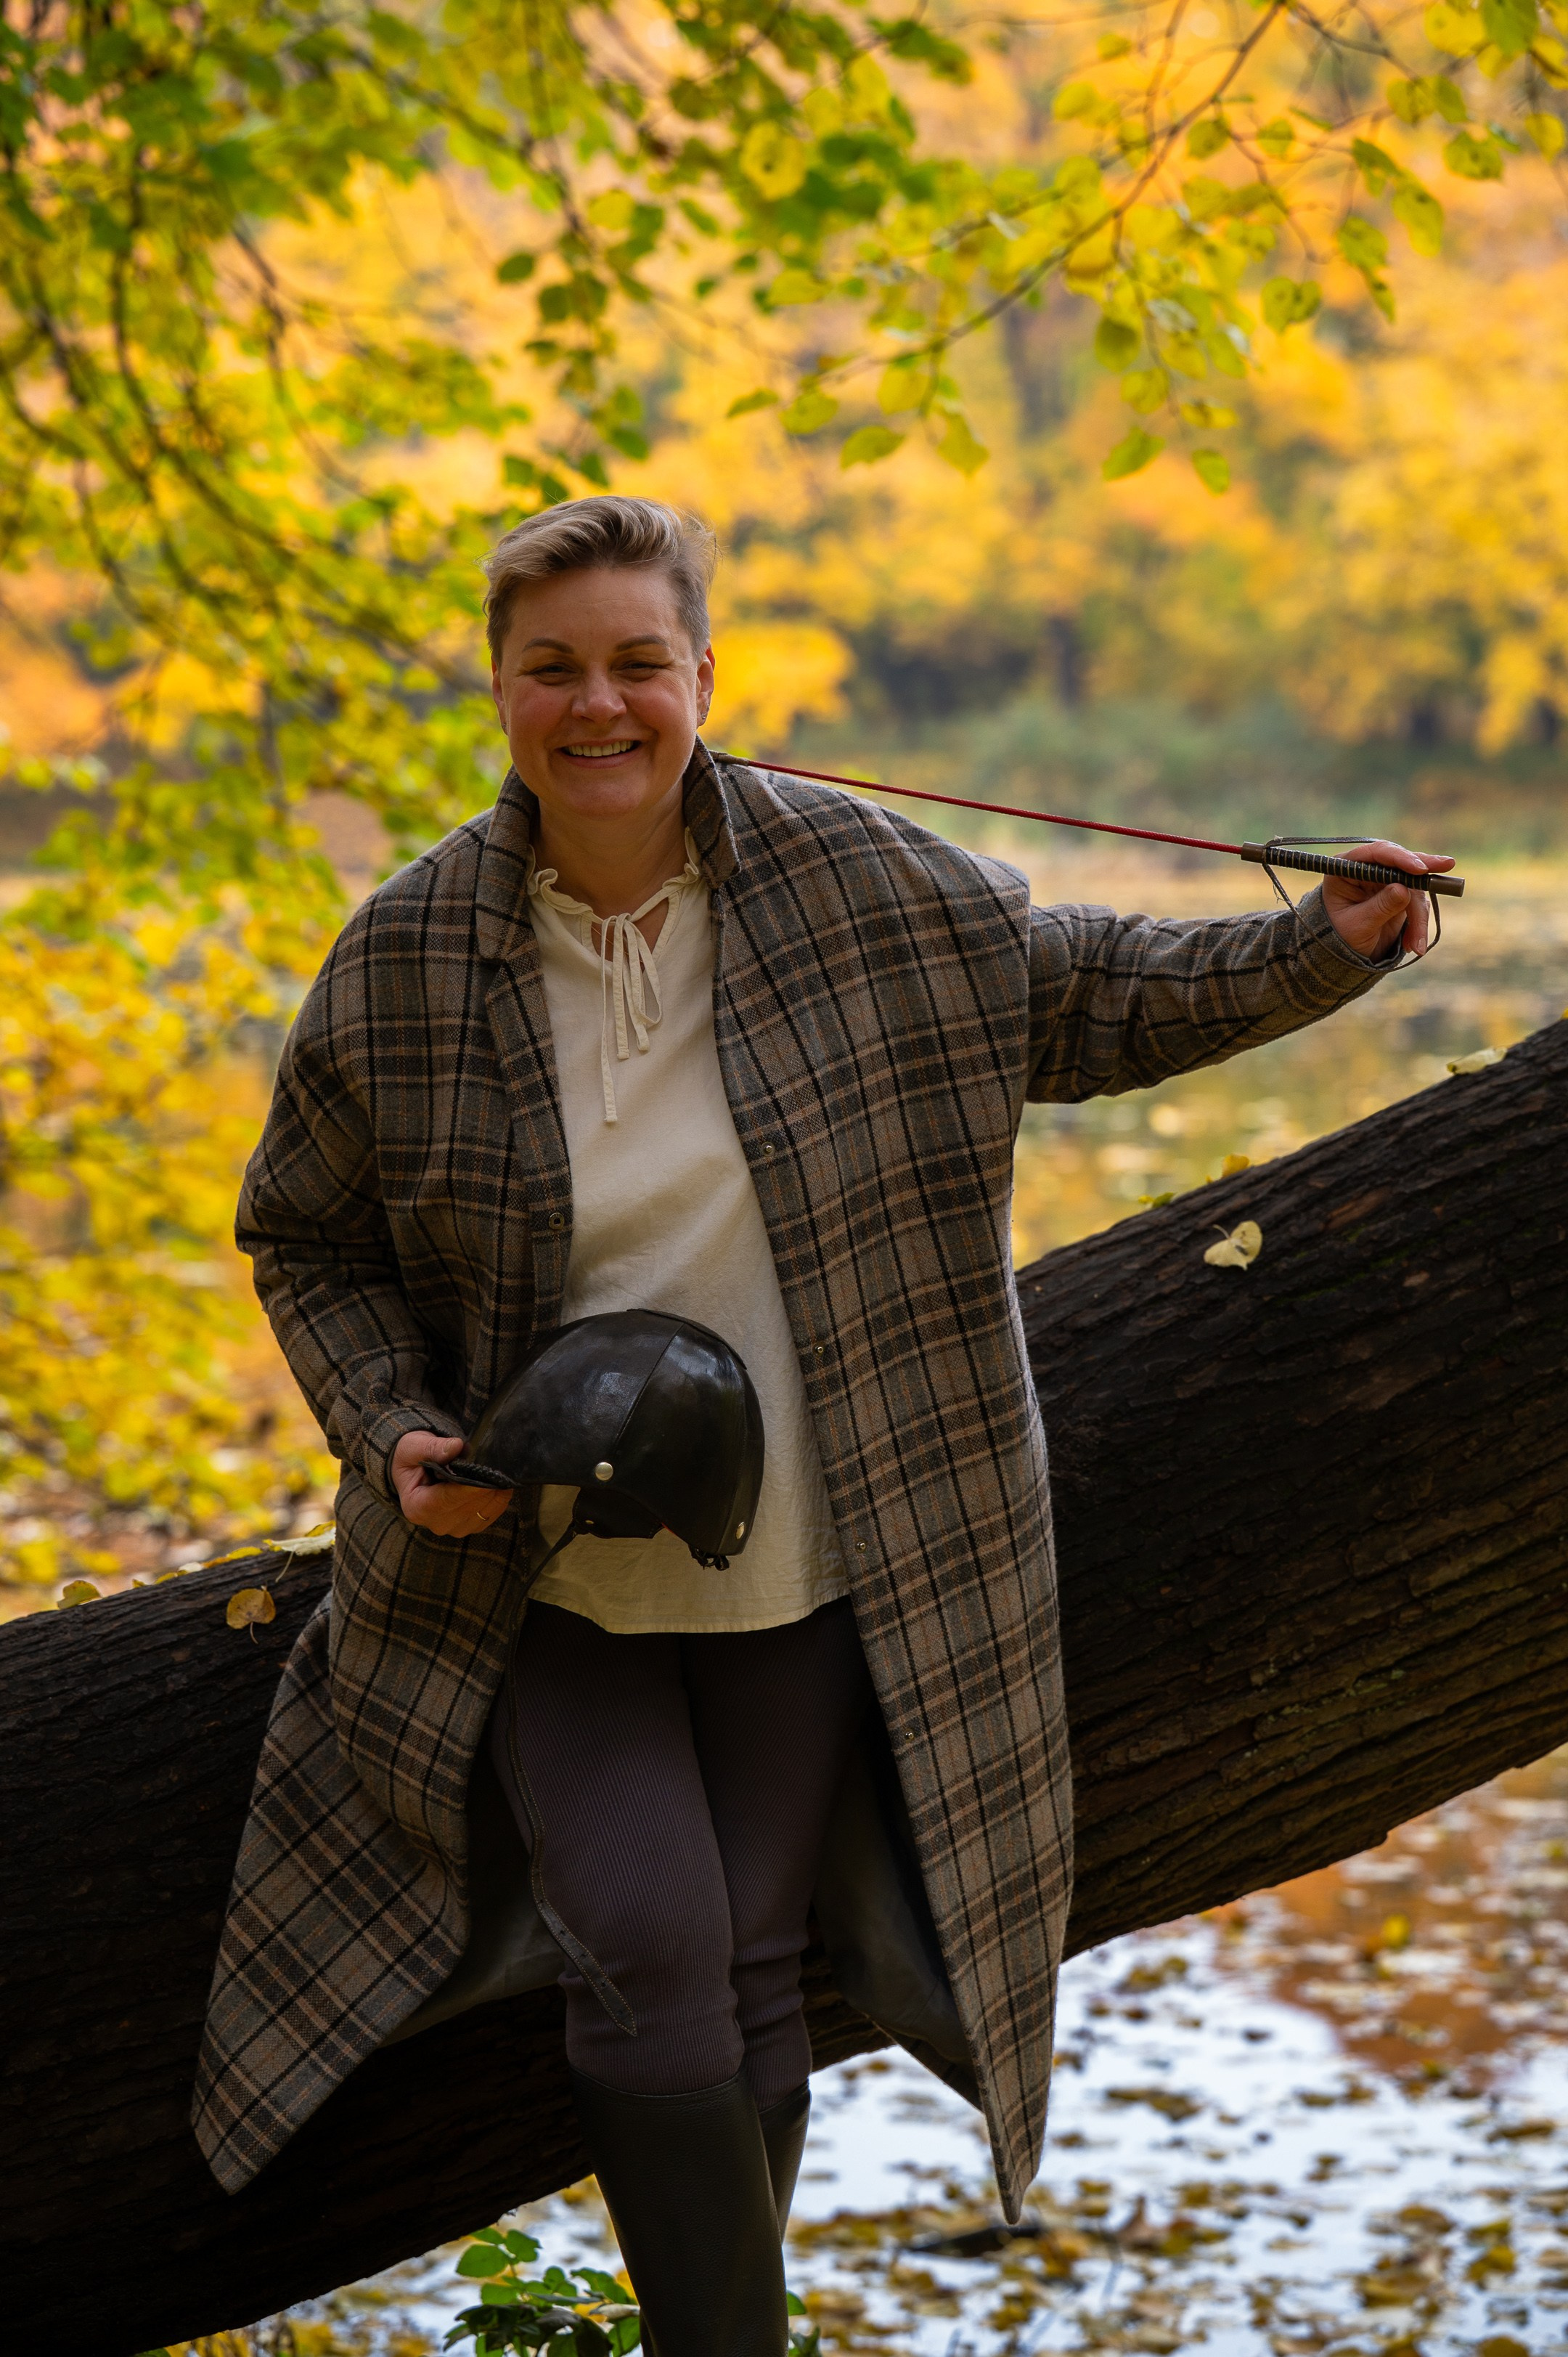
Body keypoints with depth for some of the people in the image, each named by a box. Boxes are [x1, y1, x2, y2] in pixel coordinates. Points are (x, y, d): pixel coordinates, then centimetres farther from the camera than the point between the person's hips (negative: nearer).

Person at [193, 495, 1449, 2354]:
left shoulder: (860, 884, -7)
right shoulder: (406, 961, -8)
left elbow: (1080, 1001, 8)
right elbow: (308, 1241, 5)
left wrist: (1323, 949, -2)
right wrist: (393, 1435, -10)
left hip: (802, 1562, 1)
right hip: (538, 1558, -1)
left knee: (746, 1972, 4)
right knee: (647, 1950, -15)